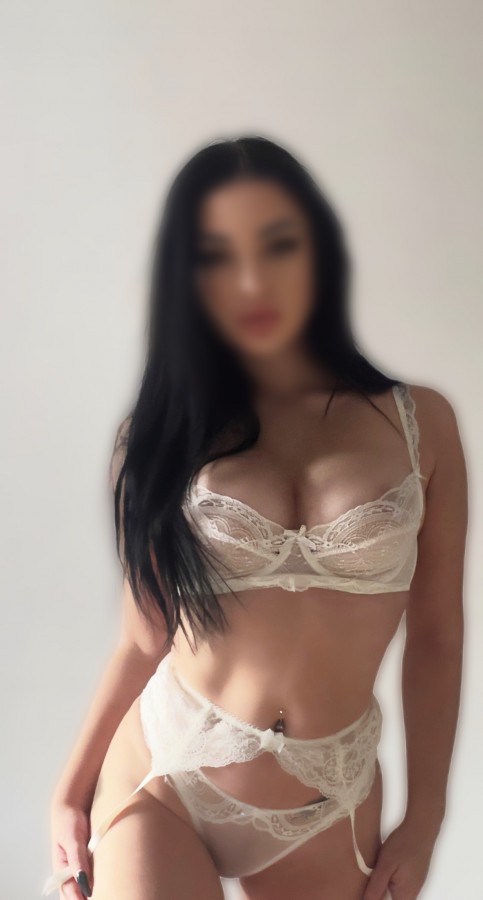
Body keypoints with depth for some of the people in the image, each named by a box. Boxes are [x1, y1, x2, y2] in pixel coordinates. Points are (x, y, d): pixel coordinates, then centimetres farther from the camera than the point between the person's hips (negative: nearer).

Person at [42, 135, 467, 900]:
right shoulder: (161, 434, -2)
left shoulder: (420, 422, -2)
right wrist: (71, 790, 3)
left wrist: (424, 820, 4)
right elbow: (144, 641, 3)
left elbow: (436, 640, 2)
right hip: (161, 776, -1)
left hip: (329, 807, 2)